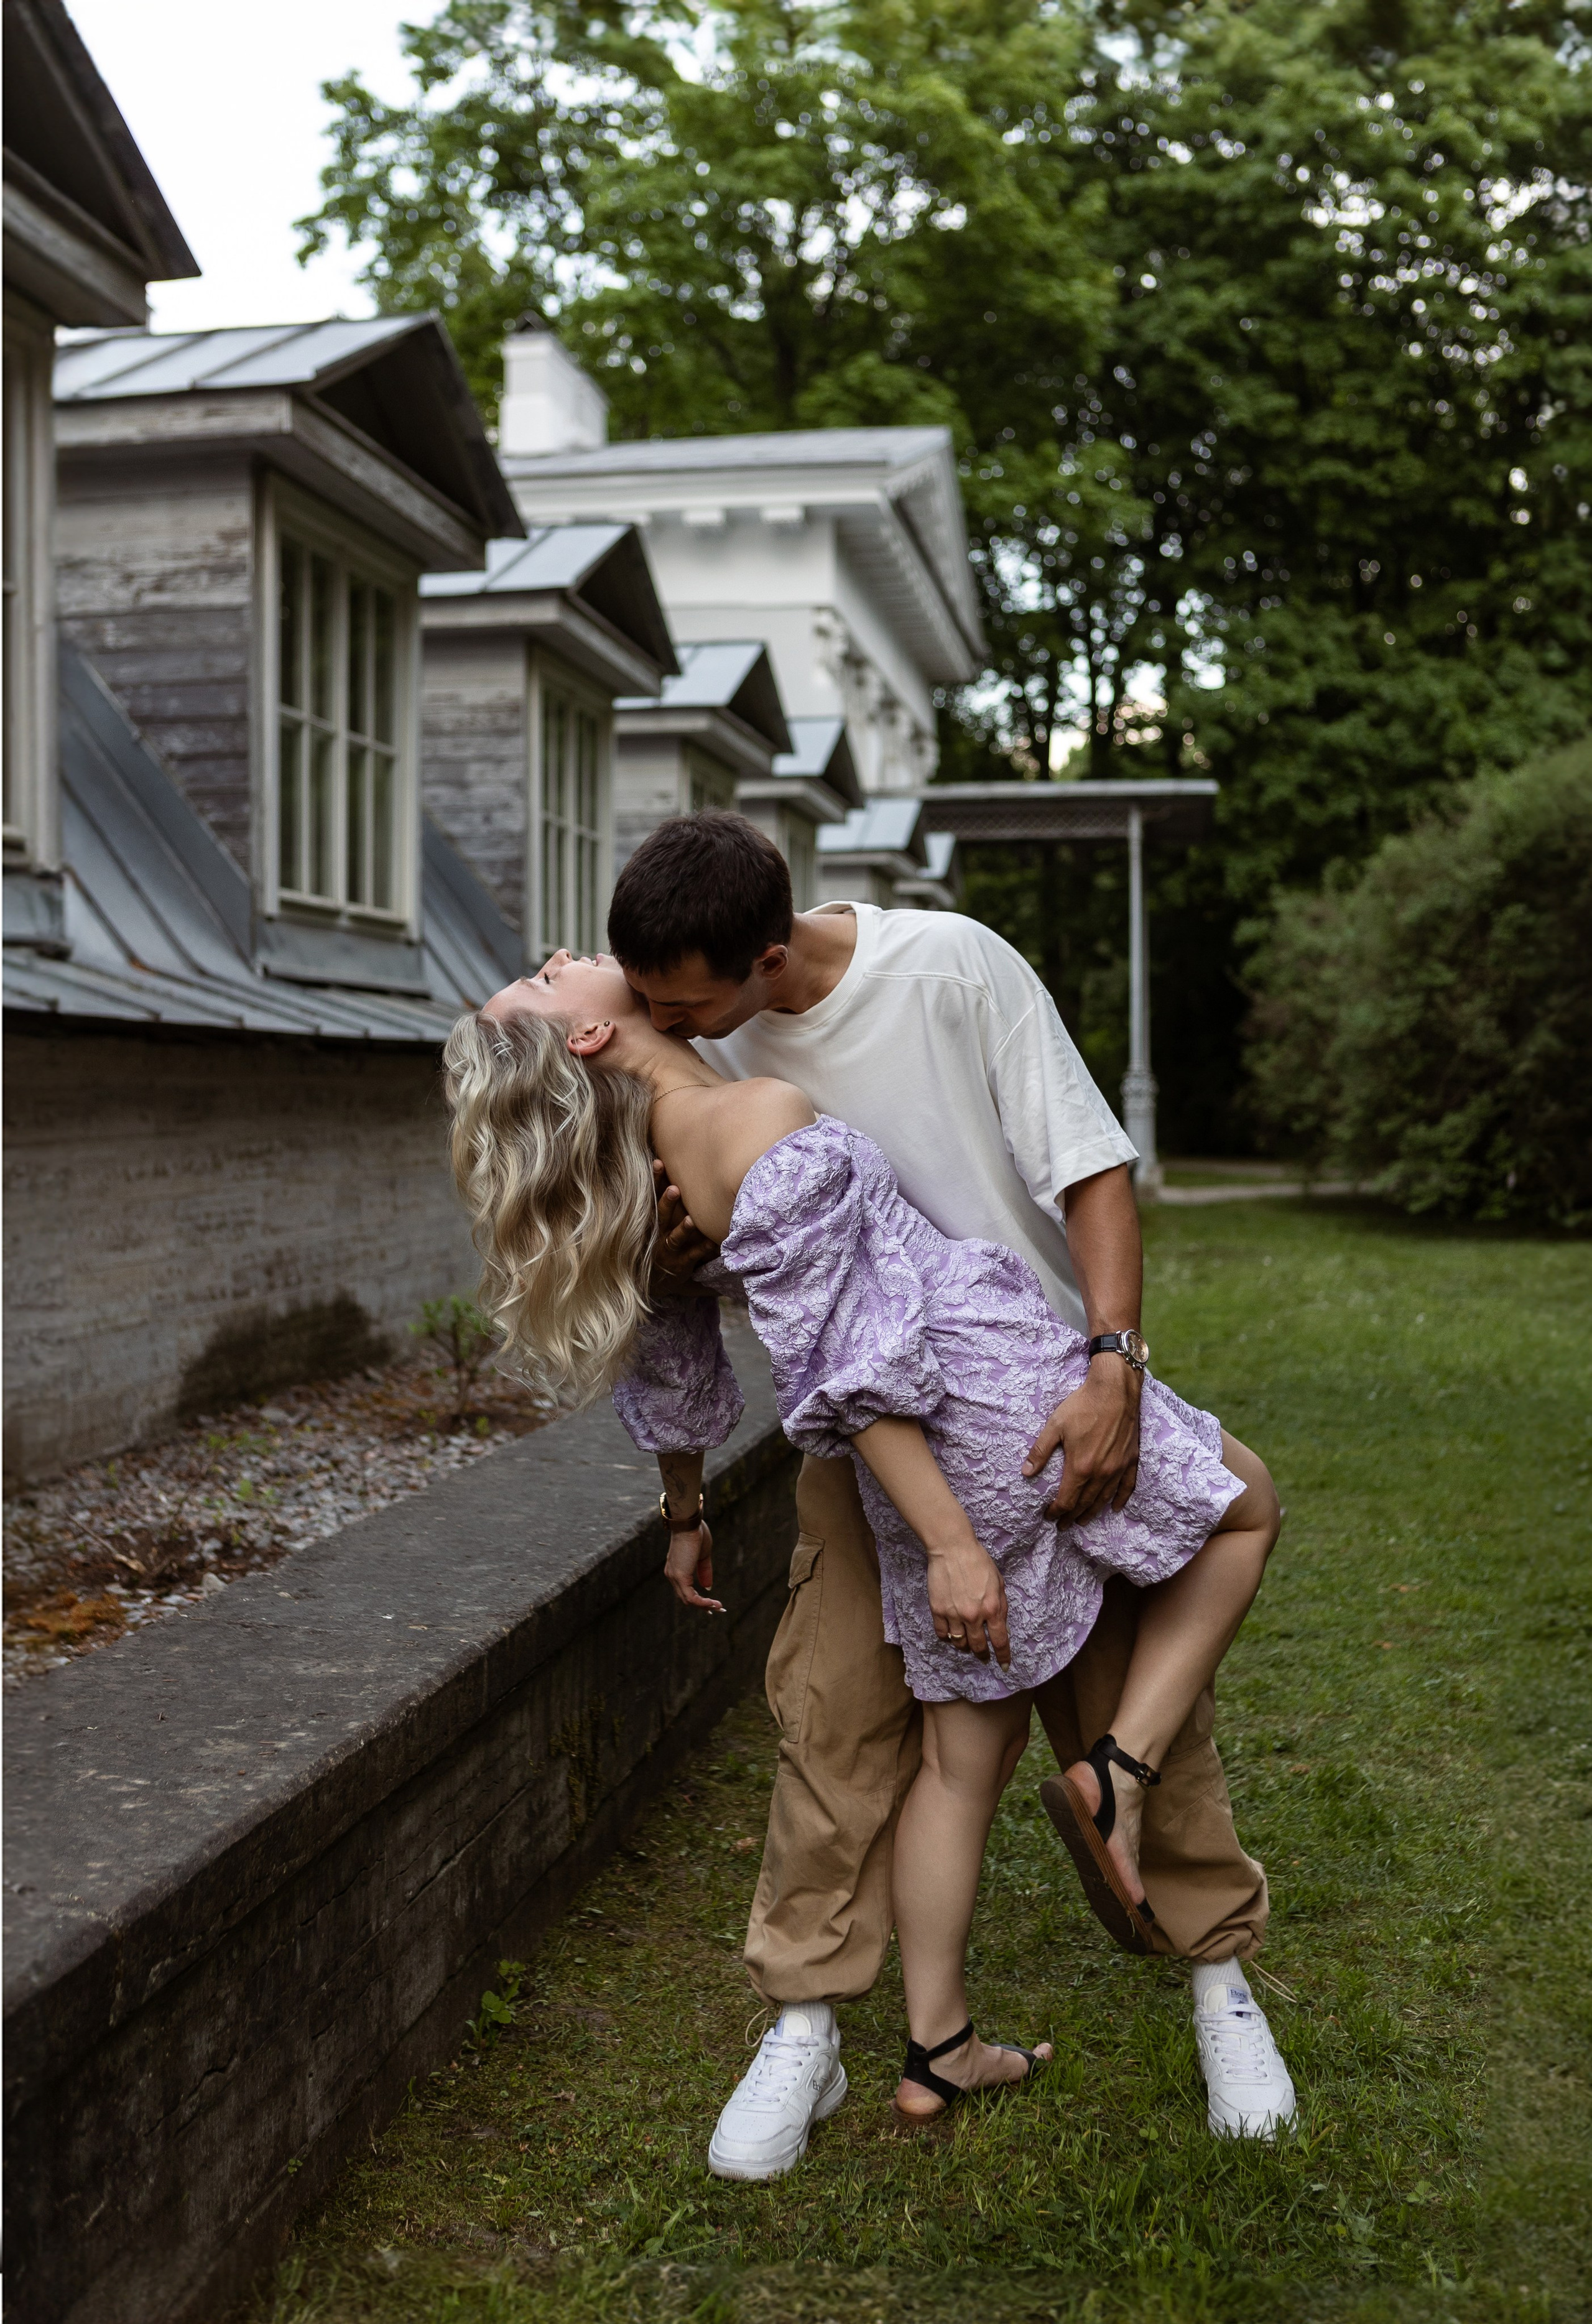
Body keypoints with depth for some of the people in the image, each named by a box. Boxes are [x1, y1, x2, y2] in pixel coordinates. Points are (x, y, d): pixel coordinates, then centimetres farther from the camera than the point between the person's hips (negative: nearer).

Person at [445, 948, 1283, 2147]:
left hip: (922, 1464, 7)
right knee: (1246, 1509, 20)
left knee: (967, 1753, 19)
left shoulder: (642, 1173, 3)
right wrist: (952, 1542, -20)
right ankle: (1121, 1767, 7)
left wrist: (687, 1516, 30)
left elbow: (669, 1365, 14)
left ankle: (939, 2050, 27)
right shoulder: (767, 1120, -21)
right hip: (1017, 1386, -7)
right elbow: (837, 1368, -24)